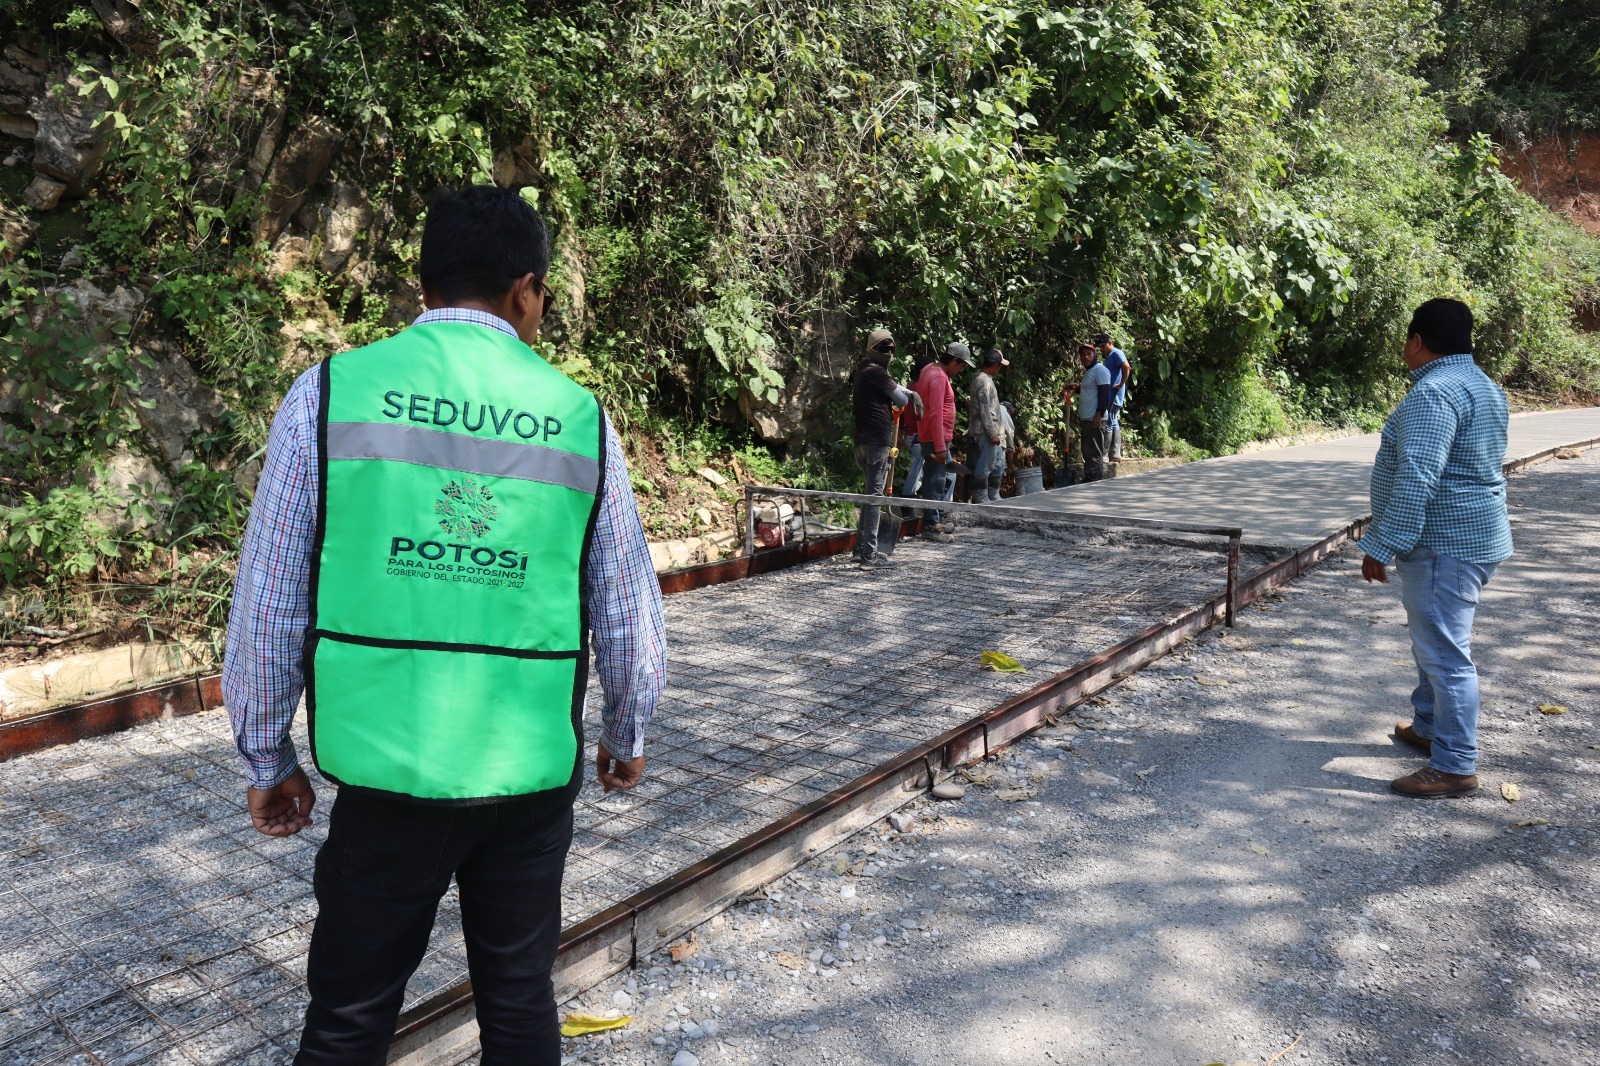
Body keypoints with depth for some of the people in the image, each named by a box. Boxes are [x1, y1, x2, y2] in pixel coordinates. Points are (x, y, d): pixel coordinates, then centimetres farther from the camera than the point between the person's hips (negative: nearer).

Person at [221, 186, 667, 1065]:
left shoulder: (331, 392, -5)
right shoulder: (579, 418, -2)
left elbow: (269, 604, -2)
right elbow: (629, 615, 4)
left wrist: (267, 758, 12)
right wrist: (626, 738, 21)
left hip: (386, 773, -1)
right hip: (532, 777, 1)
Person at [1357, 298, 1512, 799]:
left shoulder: (1435, 392, -20)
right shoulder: (1482, 385, 14)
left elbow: (1416, 479, -28)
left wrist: (1382, 546, -24)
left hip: (1445, 544, -11)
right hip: (1471, 536, 11)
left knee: (1444, 651, -5)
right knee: (1433, 642, 22)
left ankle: (1455, 767, 1)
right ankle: (1429, 726, 36)